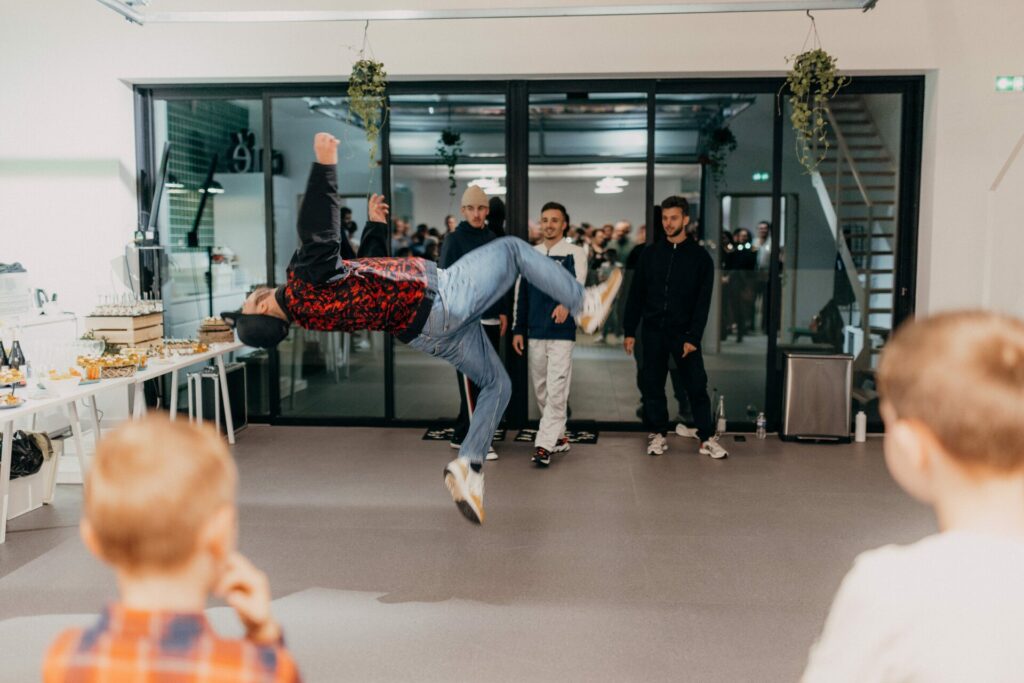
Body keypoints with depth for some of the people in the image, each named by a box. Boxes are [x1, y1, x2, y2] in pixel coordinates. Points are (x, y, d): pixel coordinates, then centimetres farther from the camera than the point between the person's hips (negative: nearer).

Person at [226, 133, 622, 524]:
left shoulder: (309, 316, 7)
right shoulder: (302, 286, -17)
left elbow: (360, 274, 21)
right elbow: (317, 234, -34)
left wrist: (375, 224, 25)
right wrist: (324, 165, -38)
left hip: (427, 333, 9)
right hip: (439, 298, -9)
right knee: (512, 248, 6)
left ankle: (467, 468, 10)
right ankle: (584, 306, 17)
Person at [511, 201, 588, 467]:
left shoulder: (575, 253, -2)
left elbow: (578, 283, -20)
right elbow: (521, 294, 14)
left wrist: (566, 303, -40)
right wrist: (518, 329, 10)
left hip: (562, 333, -5)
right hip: (535, 332, 5)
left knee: (556, 390, -9)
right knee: (541, 389, 11)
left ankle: (544, 445, -7)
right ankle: (558, 437, 26)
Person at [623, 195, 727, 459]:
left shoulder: (700, 256, -1)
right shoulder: (650, 253, 5)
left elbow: (703, 302, -4)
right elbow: (636, 295, 7)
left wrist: (693, 337, -12)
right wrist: (630, 331, 1)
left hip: (684, 333, -2)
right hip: (653, 331, 2)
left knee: (697, 386, -2)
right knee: (653, 386, 6)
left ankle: (707, 438, 6)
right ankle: (657, 434, 18)